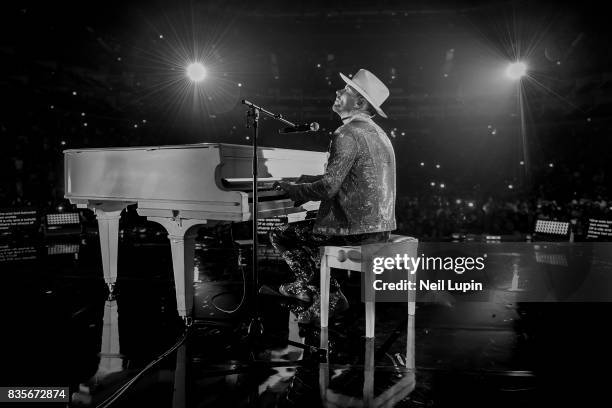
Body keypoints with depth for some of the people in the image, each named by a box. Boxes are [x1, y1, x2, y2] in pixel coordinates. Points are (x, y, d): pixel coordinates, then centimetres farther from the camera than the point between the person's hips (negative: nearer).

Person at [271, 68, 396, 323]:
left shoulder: (347, 135, -17)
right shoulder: (375, 131, 14)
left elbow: (328, 187, -22)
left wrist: (293, 190, -5)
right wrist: (306, 181, 18)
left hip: (356, 229, -9)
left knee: (280, 235, 4)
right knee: (303, 231, 25)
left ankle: (329, 297, 9)